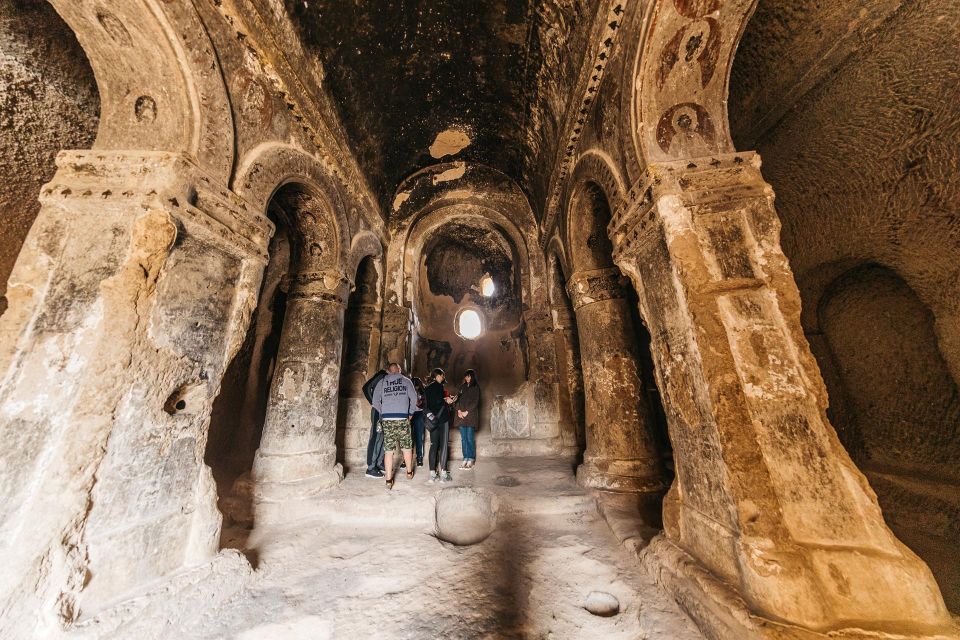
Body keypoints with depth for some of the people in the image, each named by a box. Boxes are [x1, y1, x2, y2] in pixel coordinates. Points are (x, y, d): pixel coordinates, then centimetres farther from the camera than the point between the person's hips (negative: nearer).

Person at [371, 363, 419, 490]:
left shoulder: (382, 381, 10)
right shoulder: (406, 380, 8)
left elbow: (375, 401, 4)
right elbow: (414, 398, 2)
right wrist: (410, 413, 14)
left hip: (386, 419, 1)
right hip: (402, 418, -1)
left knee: (388, 450, 5)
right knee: (407, 447, 14)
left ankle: (388, 480, 7)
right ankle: (409, 472, 29)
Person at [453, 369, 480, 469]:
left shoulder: (476, 387, 2)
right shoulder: (462, 387, 16)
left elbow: (475, 402, -5)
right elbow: (458, 399, 11)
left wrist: (467, 412, -11)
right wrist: (459, 410, -4)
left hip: (471, 415, -4)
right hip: (461, 415, 4)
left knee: (470, 438, -5)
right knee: (463, 438, 5)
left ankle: (471, 460, 3)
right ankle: (465, 459, 11)